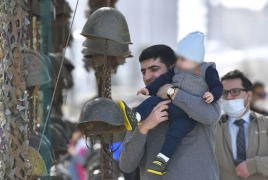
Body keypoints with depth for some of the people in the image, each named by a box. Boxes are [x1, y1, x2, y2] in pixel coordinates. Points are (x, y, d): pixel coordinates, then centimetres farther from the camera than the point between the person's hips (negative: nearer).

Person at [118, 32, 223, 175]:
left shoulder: (207, 70, 1)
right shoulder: (177, 69, 19)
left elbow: (217, 86, -4)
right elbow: (164, 79, 20)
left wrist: (212, 95, -25)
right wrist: (149, 89, 11)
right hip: (172, 106, 7)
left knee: (174, 133, -26)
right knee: (152, 101, -16)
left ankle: (163, 159, -29)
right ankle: (135, 118, -37)